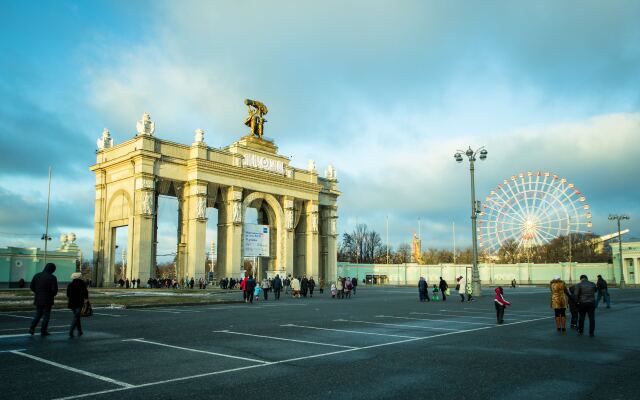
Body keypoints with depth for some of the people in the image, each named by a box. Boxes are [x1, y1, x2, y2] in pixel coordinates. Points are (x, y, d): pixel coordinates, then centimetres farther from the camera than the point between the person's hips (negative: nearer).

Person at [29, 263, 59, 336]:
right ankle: (43, 331, 9)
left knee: (38, 314, 19)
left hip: (38, 299, 5)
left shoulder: (37, 275, 2)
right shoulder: (52, 277, -14)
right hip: (47, 300, -5)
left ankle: (32, 328, 3)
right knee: (46, 315, 6)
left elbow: (31, 286, 5)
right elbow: (55, 289, -18)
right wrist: (52, 295, 4)